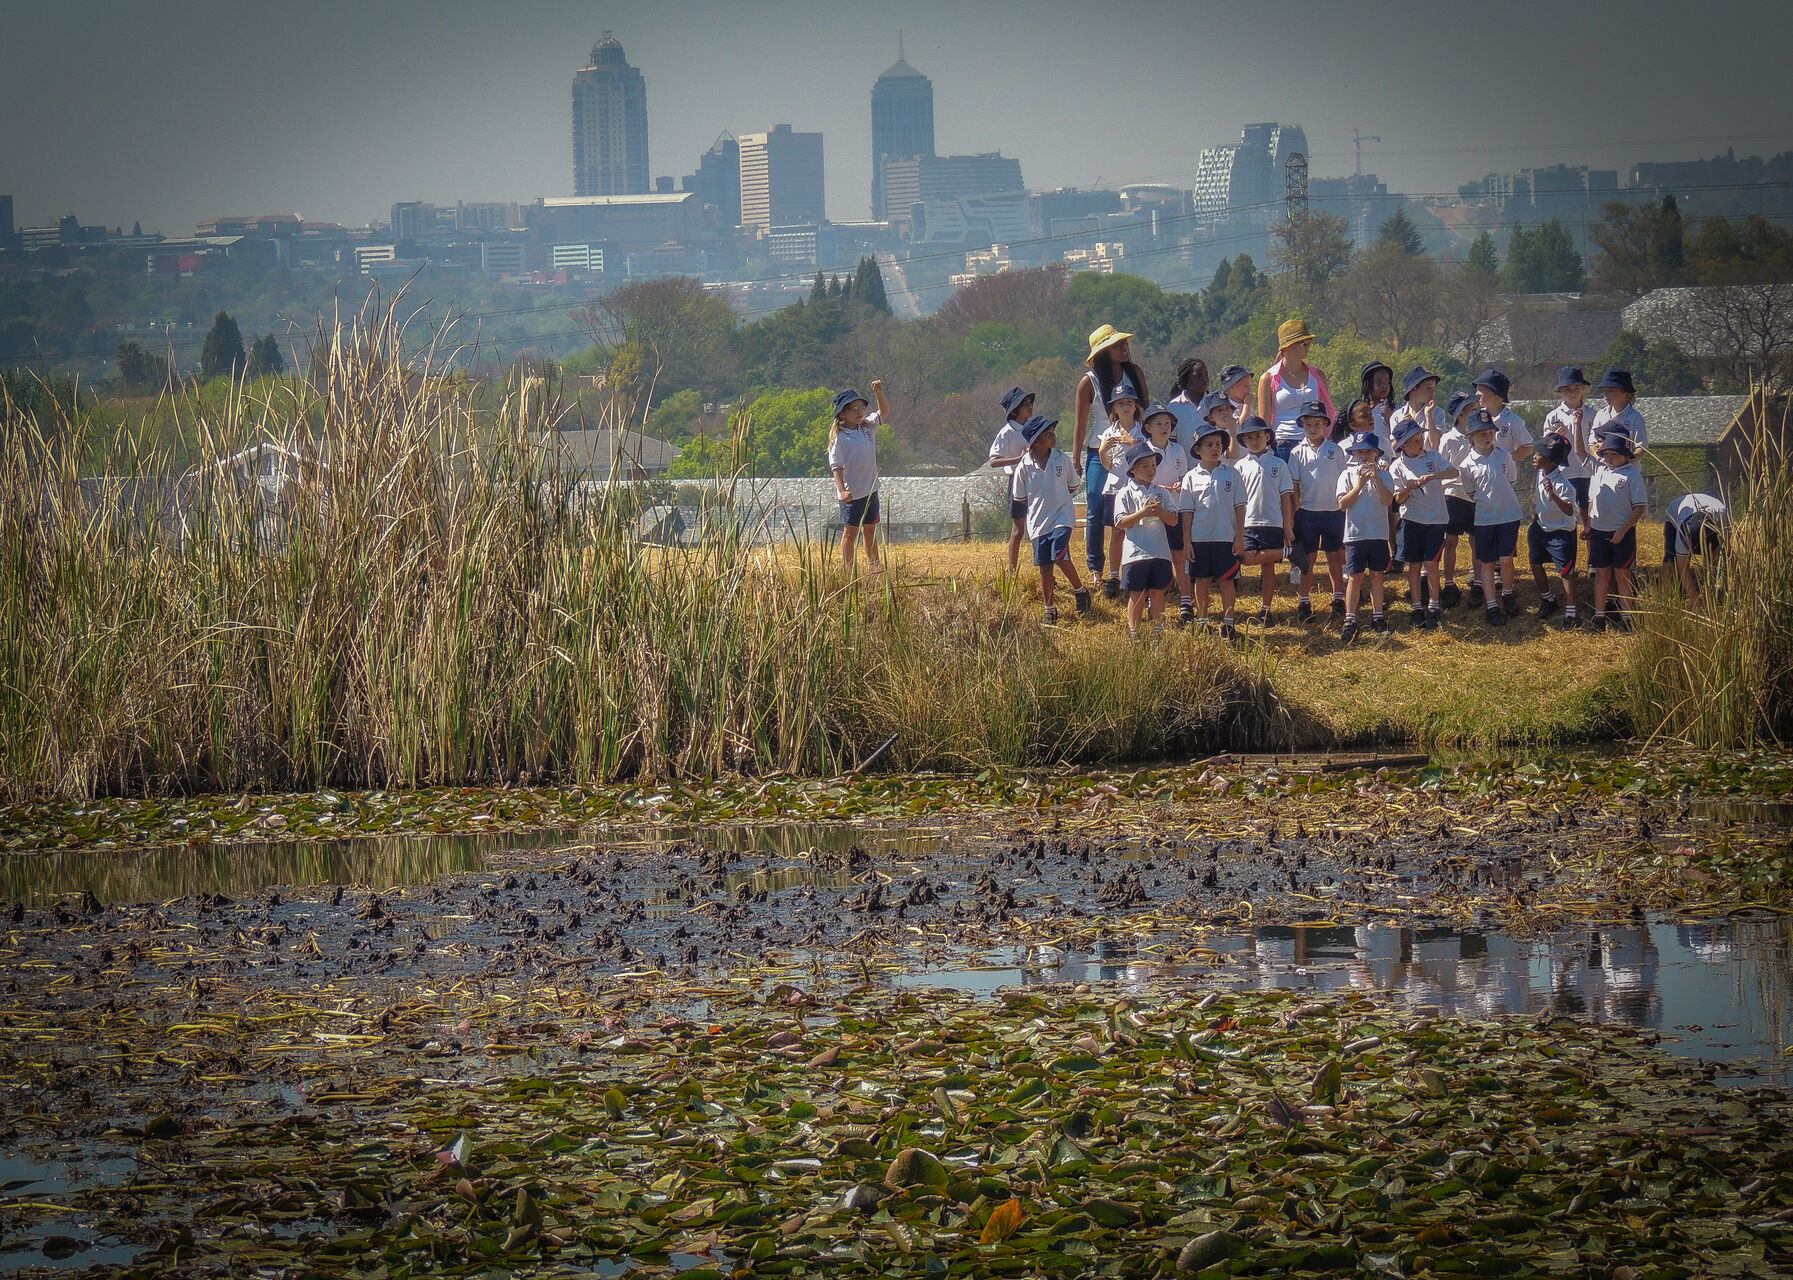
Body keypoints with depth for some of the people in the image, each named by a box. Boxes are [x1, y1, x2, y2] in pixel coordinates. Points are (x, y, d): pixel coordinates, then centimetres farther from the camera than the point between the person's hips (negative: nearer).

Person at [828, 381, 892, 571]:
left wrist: (879, 393, -1)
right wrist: (842, 490, -28)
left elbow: (884, 412, 17)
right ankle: (848, 567, 6)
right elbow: (836, 466, -17)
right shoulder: (840, 438, -14)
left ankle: (873, 564, 26)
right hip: (851, 494, -7)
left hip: (870, 490, 7)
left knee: (870, 529, 16)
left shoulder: (868, 427, 5)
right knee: (850, 531, -1)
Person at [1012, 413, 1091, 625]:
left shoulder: (1062, 459, -1)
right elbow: (1021, 497, 7)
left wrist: (1058, 502, 4)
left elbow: (1072, 487, 11)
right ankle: (1050, 610, 16)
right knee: (1044, 567, 4)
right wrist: (1040, 506, 3)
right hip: (1038, 520, 1)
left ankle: (1080, 591, 7)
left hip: (1062, 517, -1)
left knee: (1060, 557, -19)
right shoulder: (1024, 466, -4)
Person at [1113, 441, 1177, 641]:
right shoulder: (1125, 493, 0)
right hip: (1135, 553, -3)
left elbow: (1173, 520, 5)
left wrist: (1161, 512, -16)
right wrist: (1142, 513, -19)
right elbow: (1120, 523, -8)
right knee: (1137, 595, 1)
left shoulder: (1161, 493, 11)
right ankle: (1134, 634, 7)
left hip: (1160, 553, 3)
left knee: (1158, 594, 7)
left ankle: (1158, 631, 13)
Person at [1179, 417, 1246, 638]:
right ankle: (1202, 621, 18)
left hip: (1226, 537, -1)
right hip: (1199, 538, 1)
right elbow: (1188, 512, 4)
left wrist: (1240, 537, -2)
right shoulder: (1192, 477, 3)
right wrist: (1187, 541, -1)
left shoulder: (1231, 474, 2)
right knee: (1201, 580, 8)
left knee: (1226, 579, 3)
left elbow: (1239, 507, 3)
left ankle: (1228, 621, 10)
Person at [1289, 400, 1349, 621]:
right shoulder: (1298, 453, 1)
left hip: (1334, 511, 1)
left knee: (1335, 557, 7)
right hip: (1308, 512, -1)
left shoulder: (1335, 450, 3)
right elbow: (1294, 487, 2)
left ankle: (1338, 598, 15)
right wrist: (1295, 514, -3)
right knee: (1307, 559, 4)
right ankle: (1305, 601, 10)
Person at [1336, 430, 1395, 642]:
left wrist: (1376, 478, -19)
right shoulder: (1348, 475, 2)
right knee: (1355, 577, -3)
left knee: (1376, 576, 7)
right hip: (1355, 534, -1)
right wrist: (1360, 485, -17)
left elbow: (1388, 500, -10)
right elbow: (1342, 504, -8)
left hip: (1378, 534, 1)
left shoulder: (1382, 475, 4)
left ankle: (1377, 617, 15)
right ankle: (1350, 621, -4)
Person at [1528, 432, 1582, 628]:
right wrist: (1535, 519, 20)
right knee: (1535, 564, 15)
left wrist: (1553, 495, -50)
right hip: (1542, 527, 9)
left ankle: (1570, 612, -4)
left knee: (1565, 571, -7)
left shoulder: (1562, 484, -29)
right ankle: (1548, 599, 35)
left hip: (1560, 533, -9)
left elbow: (1569, 510, -38)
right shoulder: (1541, 473, -3)